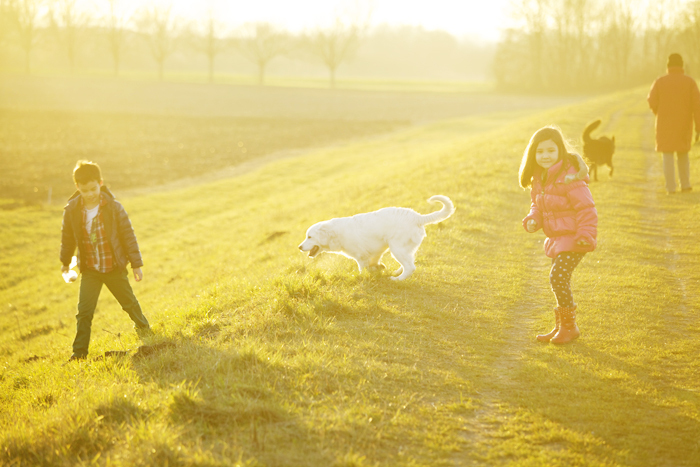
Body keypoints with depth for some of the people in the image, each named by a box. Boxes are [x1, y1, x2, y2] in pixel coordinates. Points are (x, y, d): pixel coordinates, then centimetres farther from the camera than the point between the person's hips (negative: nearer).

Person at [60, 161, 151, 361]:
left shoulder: (114, 207, -15)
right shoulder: (72, 210, -10)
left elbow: (128, 235, -9)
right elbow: (67, 237, 7)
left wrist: (136, 264, -7)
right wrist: (65, 261, 20)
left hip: (115, 267, 0)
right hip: (90, 270, 1)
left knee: (129, 302, 18)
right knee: (84, 311, -8)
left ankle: (142, 326, 48)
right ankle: (79, 352, 0)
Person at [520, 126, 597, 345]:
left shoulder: (570, 178, -21)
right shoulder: (539, 179, 6)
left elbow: (586, 208, -21)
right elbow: (538, 206, 18)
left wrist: (586, 235, -26)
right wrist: (533, 219, -2)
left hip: (573, 238, -9)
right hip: (557, 238, 9)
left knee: (558, 277, -17)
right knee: (558, 280, 16)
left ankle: (570, 325, -1)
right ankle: (560, 327, 29)